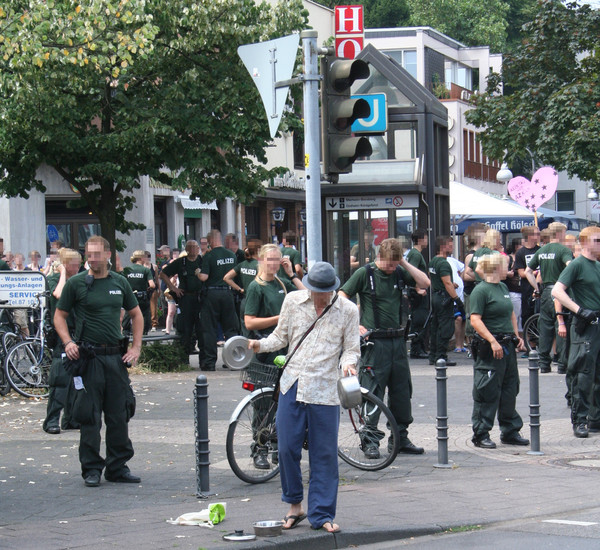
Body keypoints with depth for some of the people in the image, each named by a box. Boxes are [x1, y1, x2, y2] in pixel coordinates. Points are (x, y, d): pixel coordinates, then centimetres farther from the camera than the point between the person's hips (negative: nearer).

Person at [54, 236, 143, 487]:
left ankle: (118, 467, 15)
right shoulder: (76, 283, -1)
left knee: (119, 415, 6)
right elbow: (60, 316, 4)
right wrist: (68, 342, -12)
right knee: (90, 416, -1)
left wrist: (136, 347, 8)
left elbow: (136, 315, 19)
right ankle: (91, 469, 7)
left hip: (116, 356, 4)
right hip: (88, 355, -3)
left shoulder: (119, 282, 9)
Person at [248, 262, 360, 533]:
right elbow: (281, 336, 14)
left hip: (325, 389, -2)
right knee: (287, 448, 1)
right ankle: (295, 505, 20)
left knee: (324, 454, 1)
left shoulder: (347, 310, 1)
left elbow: (351, 348, 7)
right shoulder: (293, 301, 5)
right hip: (292, 385, 2)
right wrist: (260, 345, -5)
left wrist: (348, 363, -15)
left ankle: (321, 514, 9)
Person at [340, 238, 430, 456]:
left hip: (397, 340, 5)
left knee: (402, 391, 10)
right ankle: (370, 440, 2)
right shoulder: (364, 273, -7)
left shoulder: (399, 272, 6)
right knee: (372, 393, -4)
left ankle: (401, 438, 19)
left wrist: (404, 263, -7)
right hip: (374, 341, -5)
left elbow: (425, 283, -2)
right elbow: (341, 298, -4)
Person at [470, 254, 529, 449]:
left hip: (508, 345, 9)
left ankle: (510, 431, 22)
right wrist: (493, 341, -24)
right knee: (487, 392, -4)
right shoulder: (481, 290, -11)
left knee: (510, 390, 13)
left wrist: (517, 336, 16)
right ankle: (480, 435, 2)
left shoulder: (503, 287, 15)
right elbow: (475, 320, -18)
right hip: (489, 348, -9)